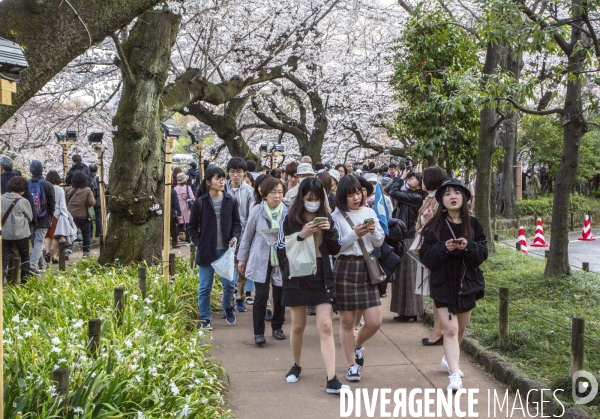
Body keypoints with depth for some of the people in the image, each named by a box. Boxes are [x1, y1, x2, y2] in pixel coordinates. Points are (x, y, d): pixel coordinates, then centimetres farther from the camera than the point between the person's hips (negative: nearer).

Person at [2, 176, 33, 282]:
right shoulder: (23, 202, -13)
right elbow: (30, 217, 1)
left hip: (4, 234, 2)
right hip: (20, 234, -2)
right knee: (25, 258, 16)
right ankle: (25, 282, 18)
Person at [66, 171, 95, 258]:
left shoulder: (68, 190, -2)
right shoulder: (87, 190, -12)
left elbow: (64, 202, 5)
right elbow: (92, 203, -16)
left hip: (70, 216, 2)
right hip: (84, 216, -2)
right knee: (86, 234, 12)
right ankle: (86, 252, 13)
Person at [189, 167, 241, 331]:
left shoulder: (231, 201, 1)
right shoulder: (200, 203, -3)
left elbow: (237, 223, 8)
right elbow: (193, 226, 4)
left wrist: (235, 237, -9)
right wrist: (199, 243, -6)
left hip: (226, 250, 1)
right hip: (206, 250, -1)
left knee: (229, 283, 5)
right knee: (205, 287, 6)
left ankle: (227, 307, 34)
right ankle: (205, 319, 18)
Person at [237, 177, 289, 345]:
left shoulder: (288, 211, -8)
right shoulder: (257, 211, -7)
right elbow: (247, 236, 4)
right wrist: (242, 258, 8)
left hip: (281, 260, 1)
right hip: (261, 260, -1)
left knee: (280, 295, 9)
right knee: (261, 296, -4)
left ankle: (277, 327, 29)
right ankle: (258, 332, 7)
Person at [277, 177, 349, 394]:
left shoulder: (326, 218, 4)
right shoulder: (291, 219, -2)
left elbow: (336, 249, 4)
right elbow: (281, 247, -6)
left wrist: (329, 231, -13)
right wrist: (301, 235, -19)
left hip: (322, 277, 1)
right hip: (297, 277, -1)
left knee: (326, 326, -7)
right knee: (298, 325, 12)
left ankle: (331, 380, -9)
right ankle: (297, 365, 36)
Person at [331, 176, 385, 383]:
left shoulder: (369, 212, 7)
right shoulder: (337, 216, -4)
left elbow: (379, 242, 10)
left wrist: (374, 232, -10)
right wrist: (355, 234, -19)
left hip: (366, 268, 3)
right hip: (345, 268, -3)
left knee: (374, 322, -1)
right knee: (347, 321, 5)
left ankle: (357, 346, 31)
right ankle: (352, 365, 20)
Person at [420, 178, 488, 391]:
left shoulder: (473, 224, 1)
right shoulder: (434, 226, -5)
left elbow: (483, 253, -2)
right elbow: (425, 257, -8)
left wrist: (468, 246, -21)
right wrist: (444, 248, -24)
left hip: (468, 283, 4)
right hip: (444, 284, -3)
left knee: (461, 328, 16)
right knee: (450, 329, -12)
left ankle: (448, 359, 41)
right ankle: (455, 375, -14)